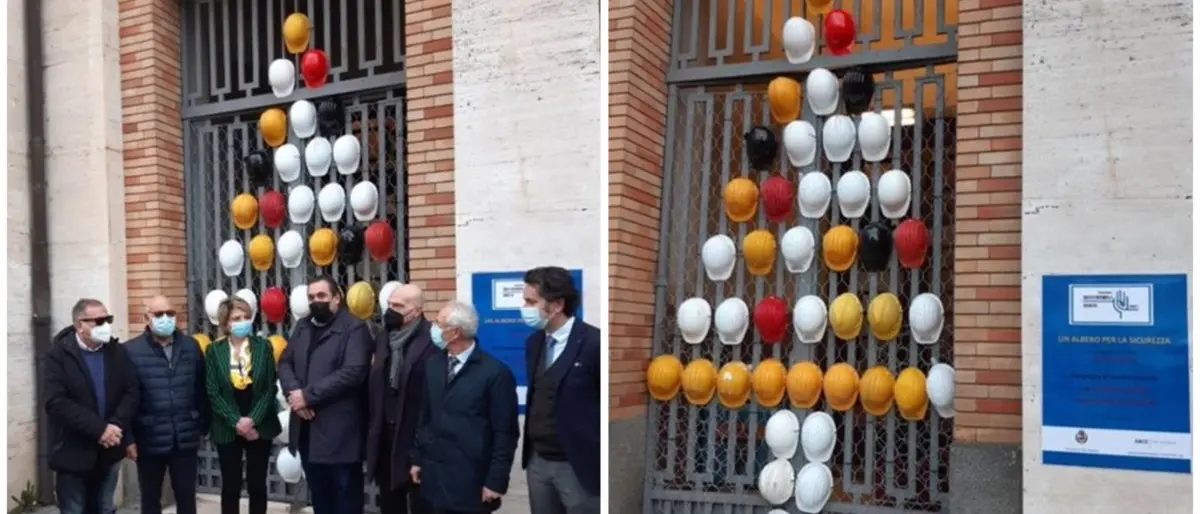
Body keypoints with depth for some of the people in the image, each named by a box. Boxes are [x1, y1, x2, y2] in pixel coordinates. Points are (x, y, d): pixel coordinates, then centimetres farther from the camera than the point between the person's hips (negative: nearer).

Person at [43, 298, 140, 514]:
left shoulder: (117, 352, 3)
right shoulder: (59, 354, -8)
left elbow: (131, 392, -1)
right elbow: (56, 402, -18)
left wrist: (116, 425, -18)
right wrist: (99, 429, -22)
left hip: (109, 449, 4)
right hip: (73, 452, -3)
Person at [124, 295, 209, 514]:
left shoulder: (191, 346, 3)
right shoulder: (131, 350, -6)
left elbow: (201, 390, 6)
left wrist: (203, 426, 5)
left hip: (185, 438, 2)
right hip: (150, 440, -2)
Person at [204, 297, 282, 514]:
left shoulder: (263, 346, -2)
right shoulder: (214, 350, -2)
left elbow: (270, 388, -4)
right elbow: (212, 392, -6)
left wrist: (252, 419, -13)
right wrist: (236, 421, -13)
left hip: (259, 427, 0)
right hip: (227, 429, 0)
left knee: (257, 484, 8)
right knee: (230, 486, 8)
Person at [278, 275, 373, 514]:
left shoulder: (354, 328, -9)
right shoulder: (302, 326, 14)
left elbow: (353, 372, -20)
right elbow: (285, 362, 11)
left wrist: (308, 396, -18)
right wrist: (294, 392, -9)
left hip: (339, 428, -7)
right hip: (307, 427, 7)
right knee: (319, 494, 17)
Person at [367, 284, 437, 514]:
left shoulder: (432, 340, -16)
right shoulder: (383, 337, 9)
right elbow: (375, 385, 12)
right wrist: (373, 429, 8)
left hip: (417, 436, -7)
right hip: (386, 435, 7)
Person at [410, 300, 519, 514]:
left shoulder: (495, 372, -12)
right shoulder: (433, 364, 6)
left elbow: (505, 433, -10)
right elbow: (425, 415, 14)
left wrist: (496, 481, -11)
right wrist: (418, 458, 12)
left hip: (471, 481, -5)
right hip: (434, 474, 5)